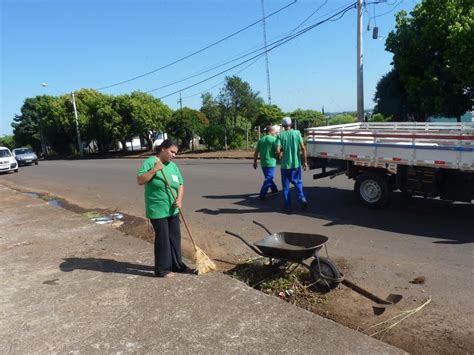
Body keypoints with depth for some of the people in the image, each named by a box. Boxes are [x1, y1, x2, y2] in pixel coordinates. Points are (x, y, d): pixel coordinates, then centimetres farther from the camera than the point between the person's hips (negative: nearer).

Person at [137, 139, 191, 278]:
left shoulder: (173, 165, 9)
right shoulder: (150, 162, -10)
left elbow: (180, 184, 9)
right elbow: (140, 180, -16)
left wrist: (179, 199, -8)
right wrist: (154, 170, -25)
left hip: (172, 210, 7)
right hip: (158, 210, -7)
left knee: (175, 237, 14)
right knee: (162, 239, 0)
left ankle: (176, 265, 28)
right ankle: (162, 269, 13)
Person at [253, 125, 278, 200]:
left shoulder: (261, 140, 8)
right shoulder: (274, 139, -9)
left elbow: (256, 152, 7)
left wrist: (255, 162, 14)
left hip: (263, 163, 7)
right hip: (271, 163, -7)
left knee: (269, 177, 22)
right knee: (268, 179, -4)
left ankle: (274, 189, 39)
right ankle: (262, 194, -10)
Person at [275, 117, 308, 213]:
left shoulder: (280, 135, -5)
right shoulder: (297, 133, -1)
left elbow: (278, 151, -14)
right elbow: (303, 148, -6)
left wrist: (279, 156, 8)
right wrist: (305, 162, 2)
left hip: (285, 165, -1)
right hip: (296, 164, 1)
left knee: (285, 186, 9)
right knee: (298, 182, 19)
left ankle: (288, 207, 10)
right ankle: (302, 199, -1)